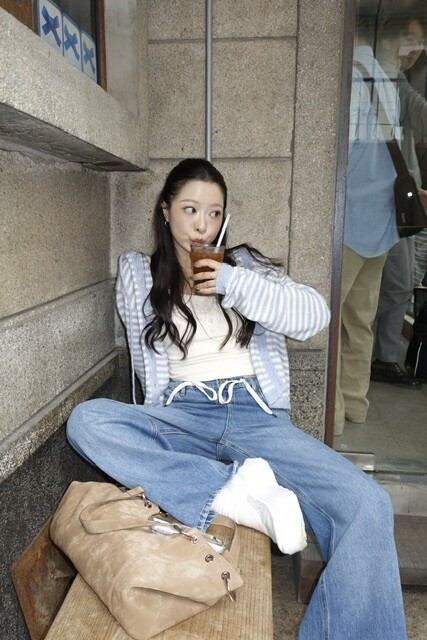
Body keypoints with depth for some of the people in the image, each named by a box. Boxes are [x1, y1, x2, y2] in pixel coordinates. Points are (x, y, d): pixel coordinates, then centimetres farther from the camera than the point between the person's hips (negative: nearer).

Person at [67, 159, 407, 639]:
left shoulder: (243, 264, 15)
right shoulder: (140, 275, 15)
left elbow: (315, 316, 0)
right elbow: (148, 367, 17)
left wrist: (234, 283, -8)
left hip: (257, 417, 0)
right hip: (182, 418, 1)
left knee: (367, 506, -24)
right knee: (86, 421, -30)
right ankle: (237, 494, -28)